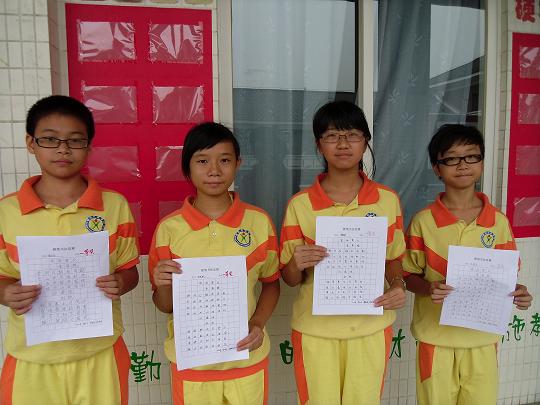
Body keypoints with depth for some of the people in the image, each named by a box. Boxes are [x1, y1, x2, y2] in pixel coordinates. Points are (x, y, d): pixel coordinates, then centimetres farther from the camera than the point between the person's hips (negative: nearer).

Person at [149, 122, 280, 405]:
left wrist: (257, 323, -11)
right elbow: (165, 306, 0)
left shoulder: (259, 222, -8)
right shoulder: (169, 228, -9)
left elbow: (271, 283, 4)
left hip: (247, 357, 1)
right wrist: (163, 285, -21)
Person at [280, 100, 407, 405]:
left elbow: (393, 258, 8)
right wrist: (296, 264, -24)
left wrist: (398, 287, -11)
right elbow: (290, 279, -3)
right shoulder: (300, 204, -8)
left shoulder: (387, 200, -3)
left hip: (371, 326, 2)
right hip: (316, 329, -1)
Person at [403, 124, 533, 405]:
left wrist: (518, 293, -13)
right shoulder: (423, 221, -9)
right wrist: (429, 288, -22)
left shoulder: (498, 221, -1)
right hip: (436, 336, -2)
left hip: (483, 336, 2)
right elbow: (409, 275, -3)